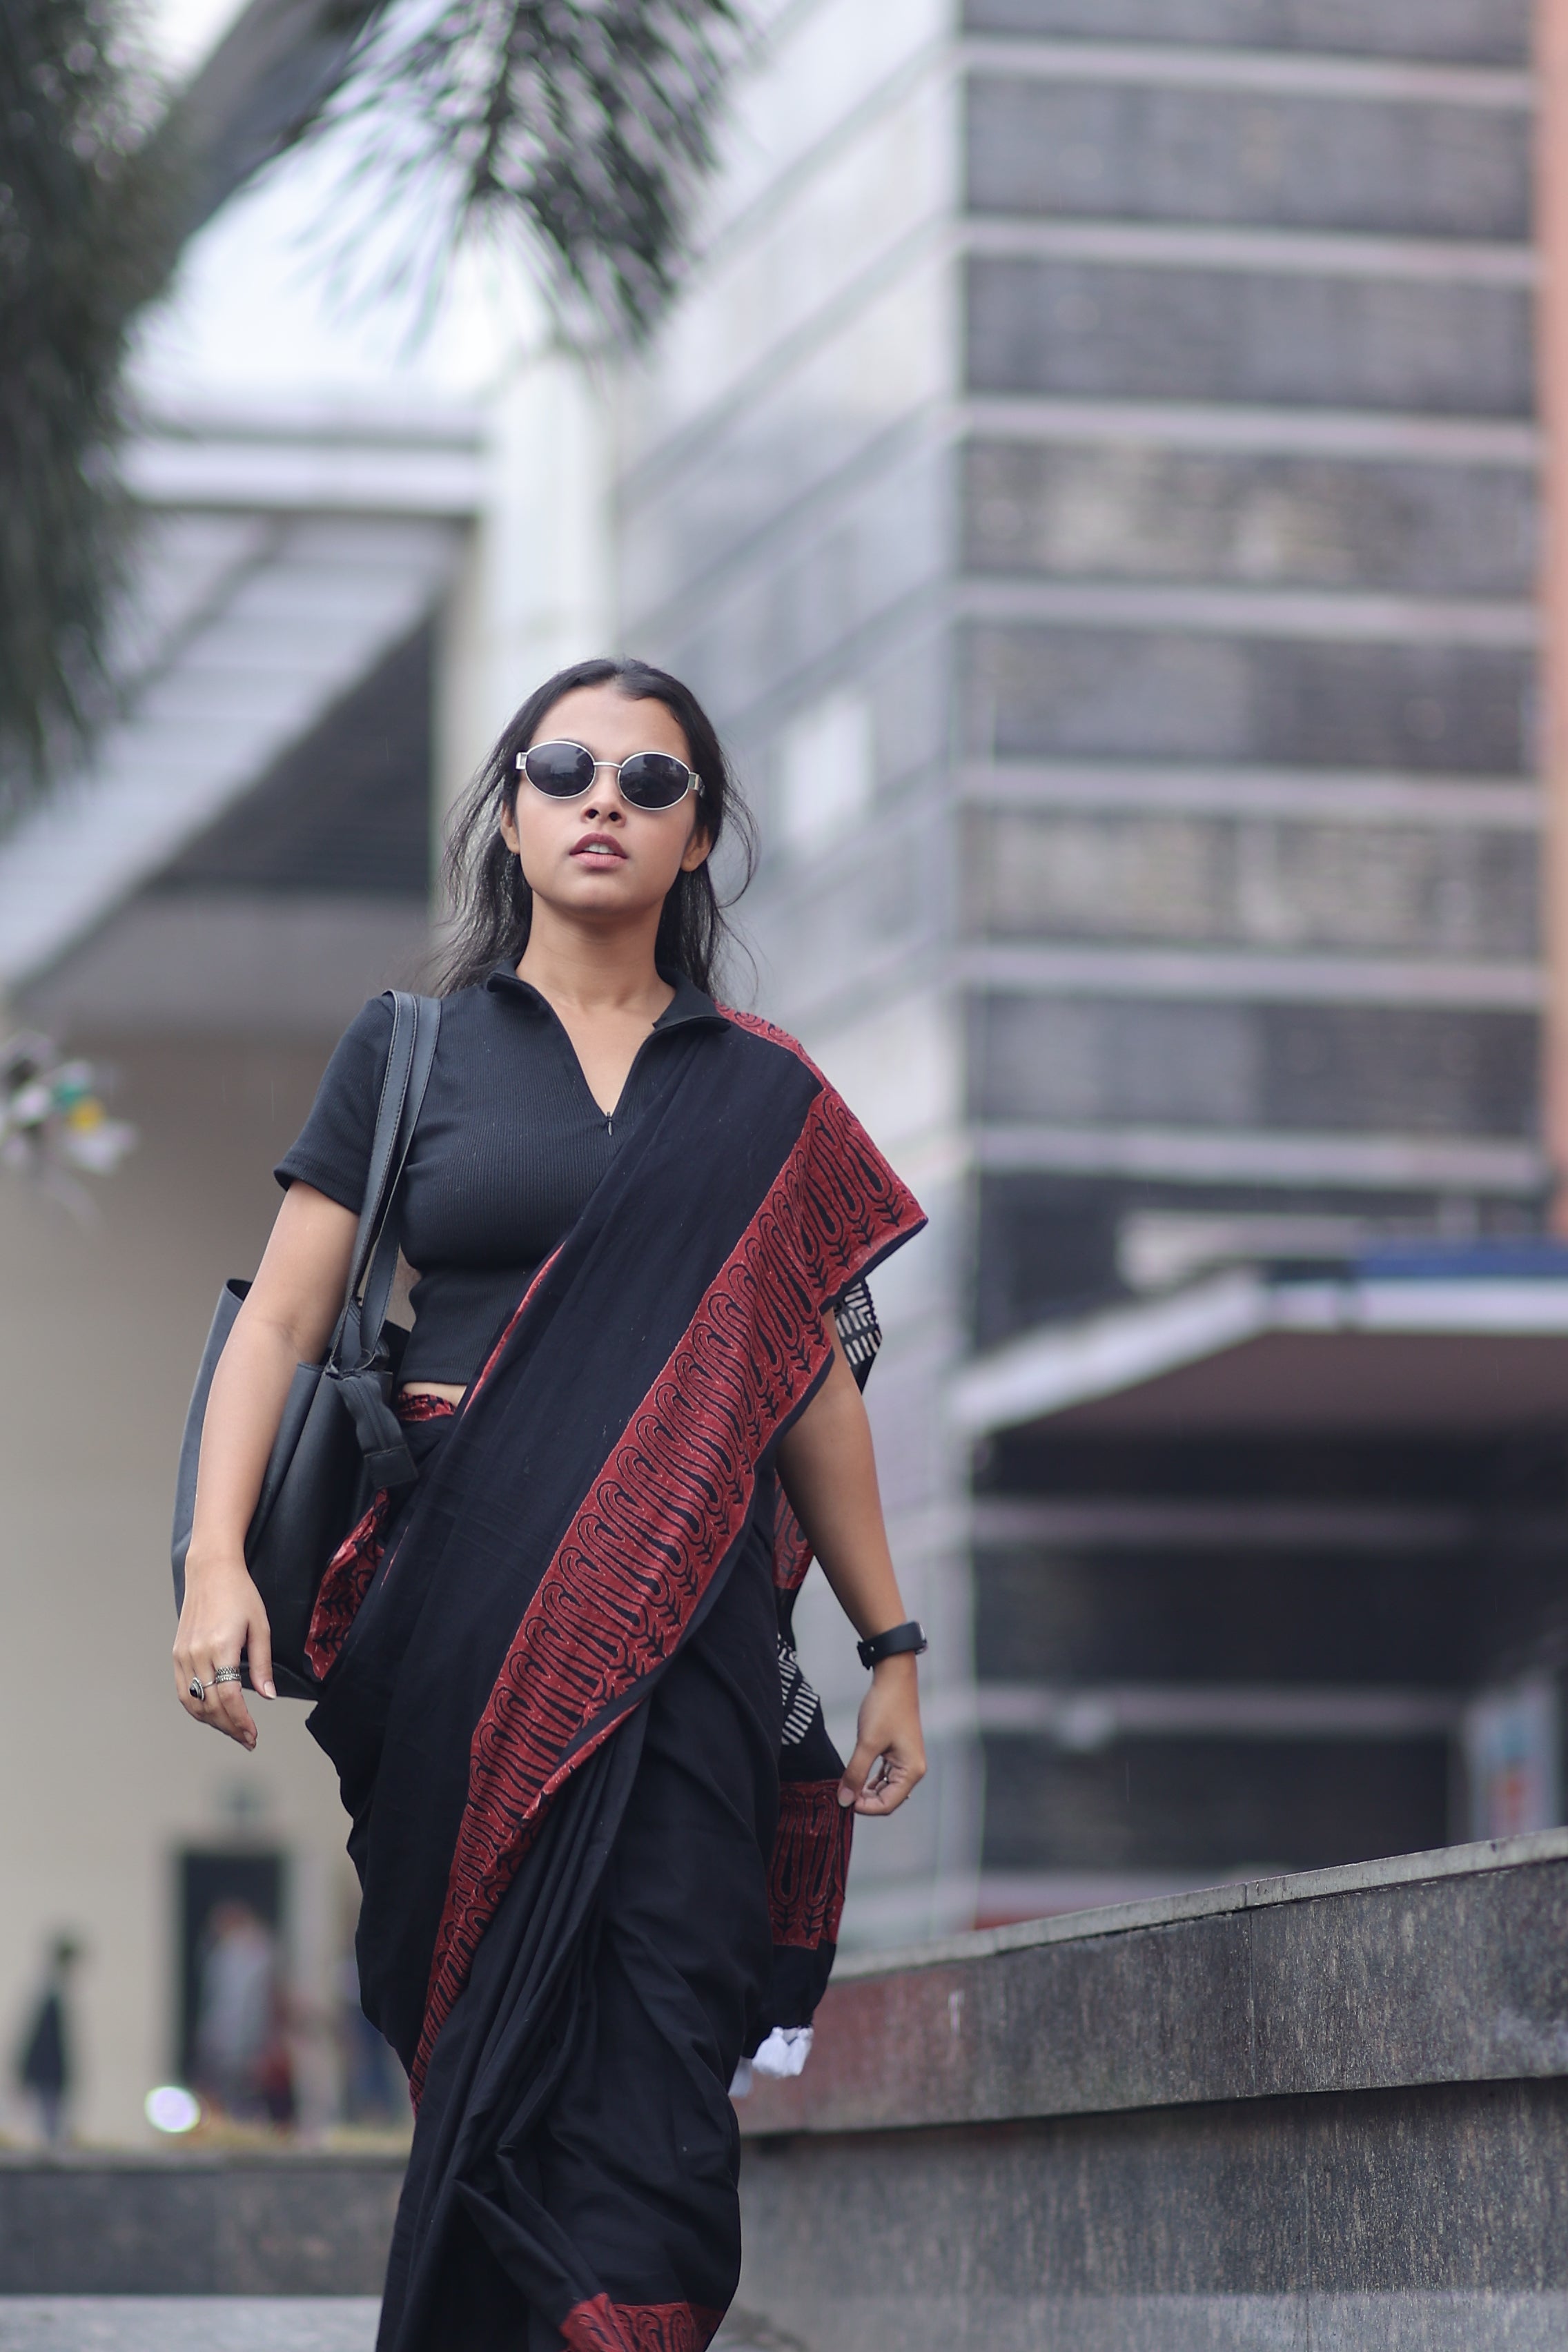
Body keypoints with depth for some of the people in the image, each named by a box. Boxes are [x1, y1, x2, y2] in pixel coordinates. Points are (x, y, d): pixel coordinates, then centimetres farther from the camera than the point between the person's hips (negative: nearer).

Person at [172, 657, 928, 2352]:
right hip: (465, 1613, 0)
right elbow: (281, 1320, 4)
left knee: (655, 2064, -11)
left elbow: (810, 1385, 17)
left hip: (687, 1621, 1)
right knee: (493, 2042, -2)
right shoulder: (414, 1051, 10)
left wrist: (890, 1644, 13)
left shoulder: (765, 1100, 14)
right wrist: (216, 1557, -10)